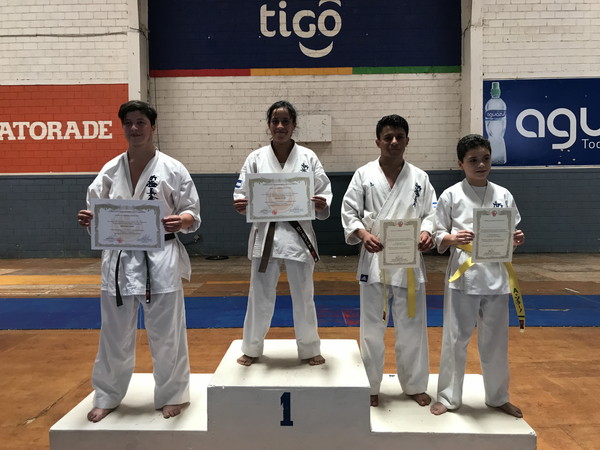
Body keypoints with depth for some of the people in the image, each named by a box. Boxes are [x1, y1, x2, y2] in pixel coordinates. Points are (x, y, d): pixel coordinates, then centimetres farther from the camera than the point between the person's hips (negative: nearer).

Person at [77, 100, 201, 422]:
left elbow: (193, 215, -1)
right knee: (115, 334, 14)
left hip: (161, 259, -3)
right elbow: (98, 214, 9)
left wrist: (181, 221, -23)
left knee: (166, 334, 7)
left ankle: (172, 395, 28)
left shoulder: (171, 169, -4)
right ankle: (107, 396, 34)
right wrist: (88, 219, -13)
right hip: (119, 259, 3)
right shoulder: (110, 170, 4)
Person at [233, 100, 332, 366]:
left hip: (298, 234, 0)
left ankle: (310, 349, 30)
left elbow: (324, 193, 1)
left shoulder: (308, 157, 0)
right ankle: (252, 349, 31)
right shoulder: (256, 158, 1)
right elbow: (243, 193, 2)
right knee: (260, 294, 11)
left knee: (303, 294, 11)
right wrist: (240, 205, -20)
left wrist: (321, 205, -21)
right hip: (265, 234, 1)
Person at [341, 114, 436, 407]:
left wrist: (427, 232, -16)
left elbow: (430, 213, 6)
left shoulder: (419, 177, 5)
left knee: (412, 326, 11)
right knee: (372, 326, 8)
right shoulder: (364, 175, 0)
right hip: (374, 258, -1)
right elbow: (349, 212, -1)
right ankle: (370, 387, 26)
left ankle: (414, 386, 30)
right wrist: (362, 234, -19)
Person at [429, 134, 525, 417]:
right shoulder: (451, 196, -3)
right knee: (455, 338, 5)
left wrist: (516, 240, -11)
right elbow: (438, 238, -1)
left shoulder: (503, 195, 4)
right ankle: (448, 397, 23)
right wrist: (453, 239, -21)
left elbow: (510, 235, 10)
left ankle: (498, 397, 34)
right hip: (463, 275, -2)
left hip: (495, 275, 3)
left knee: (495, 340, 14)